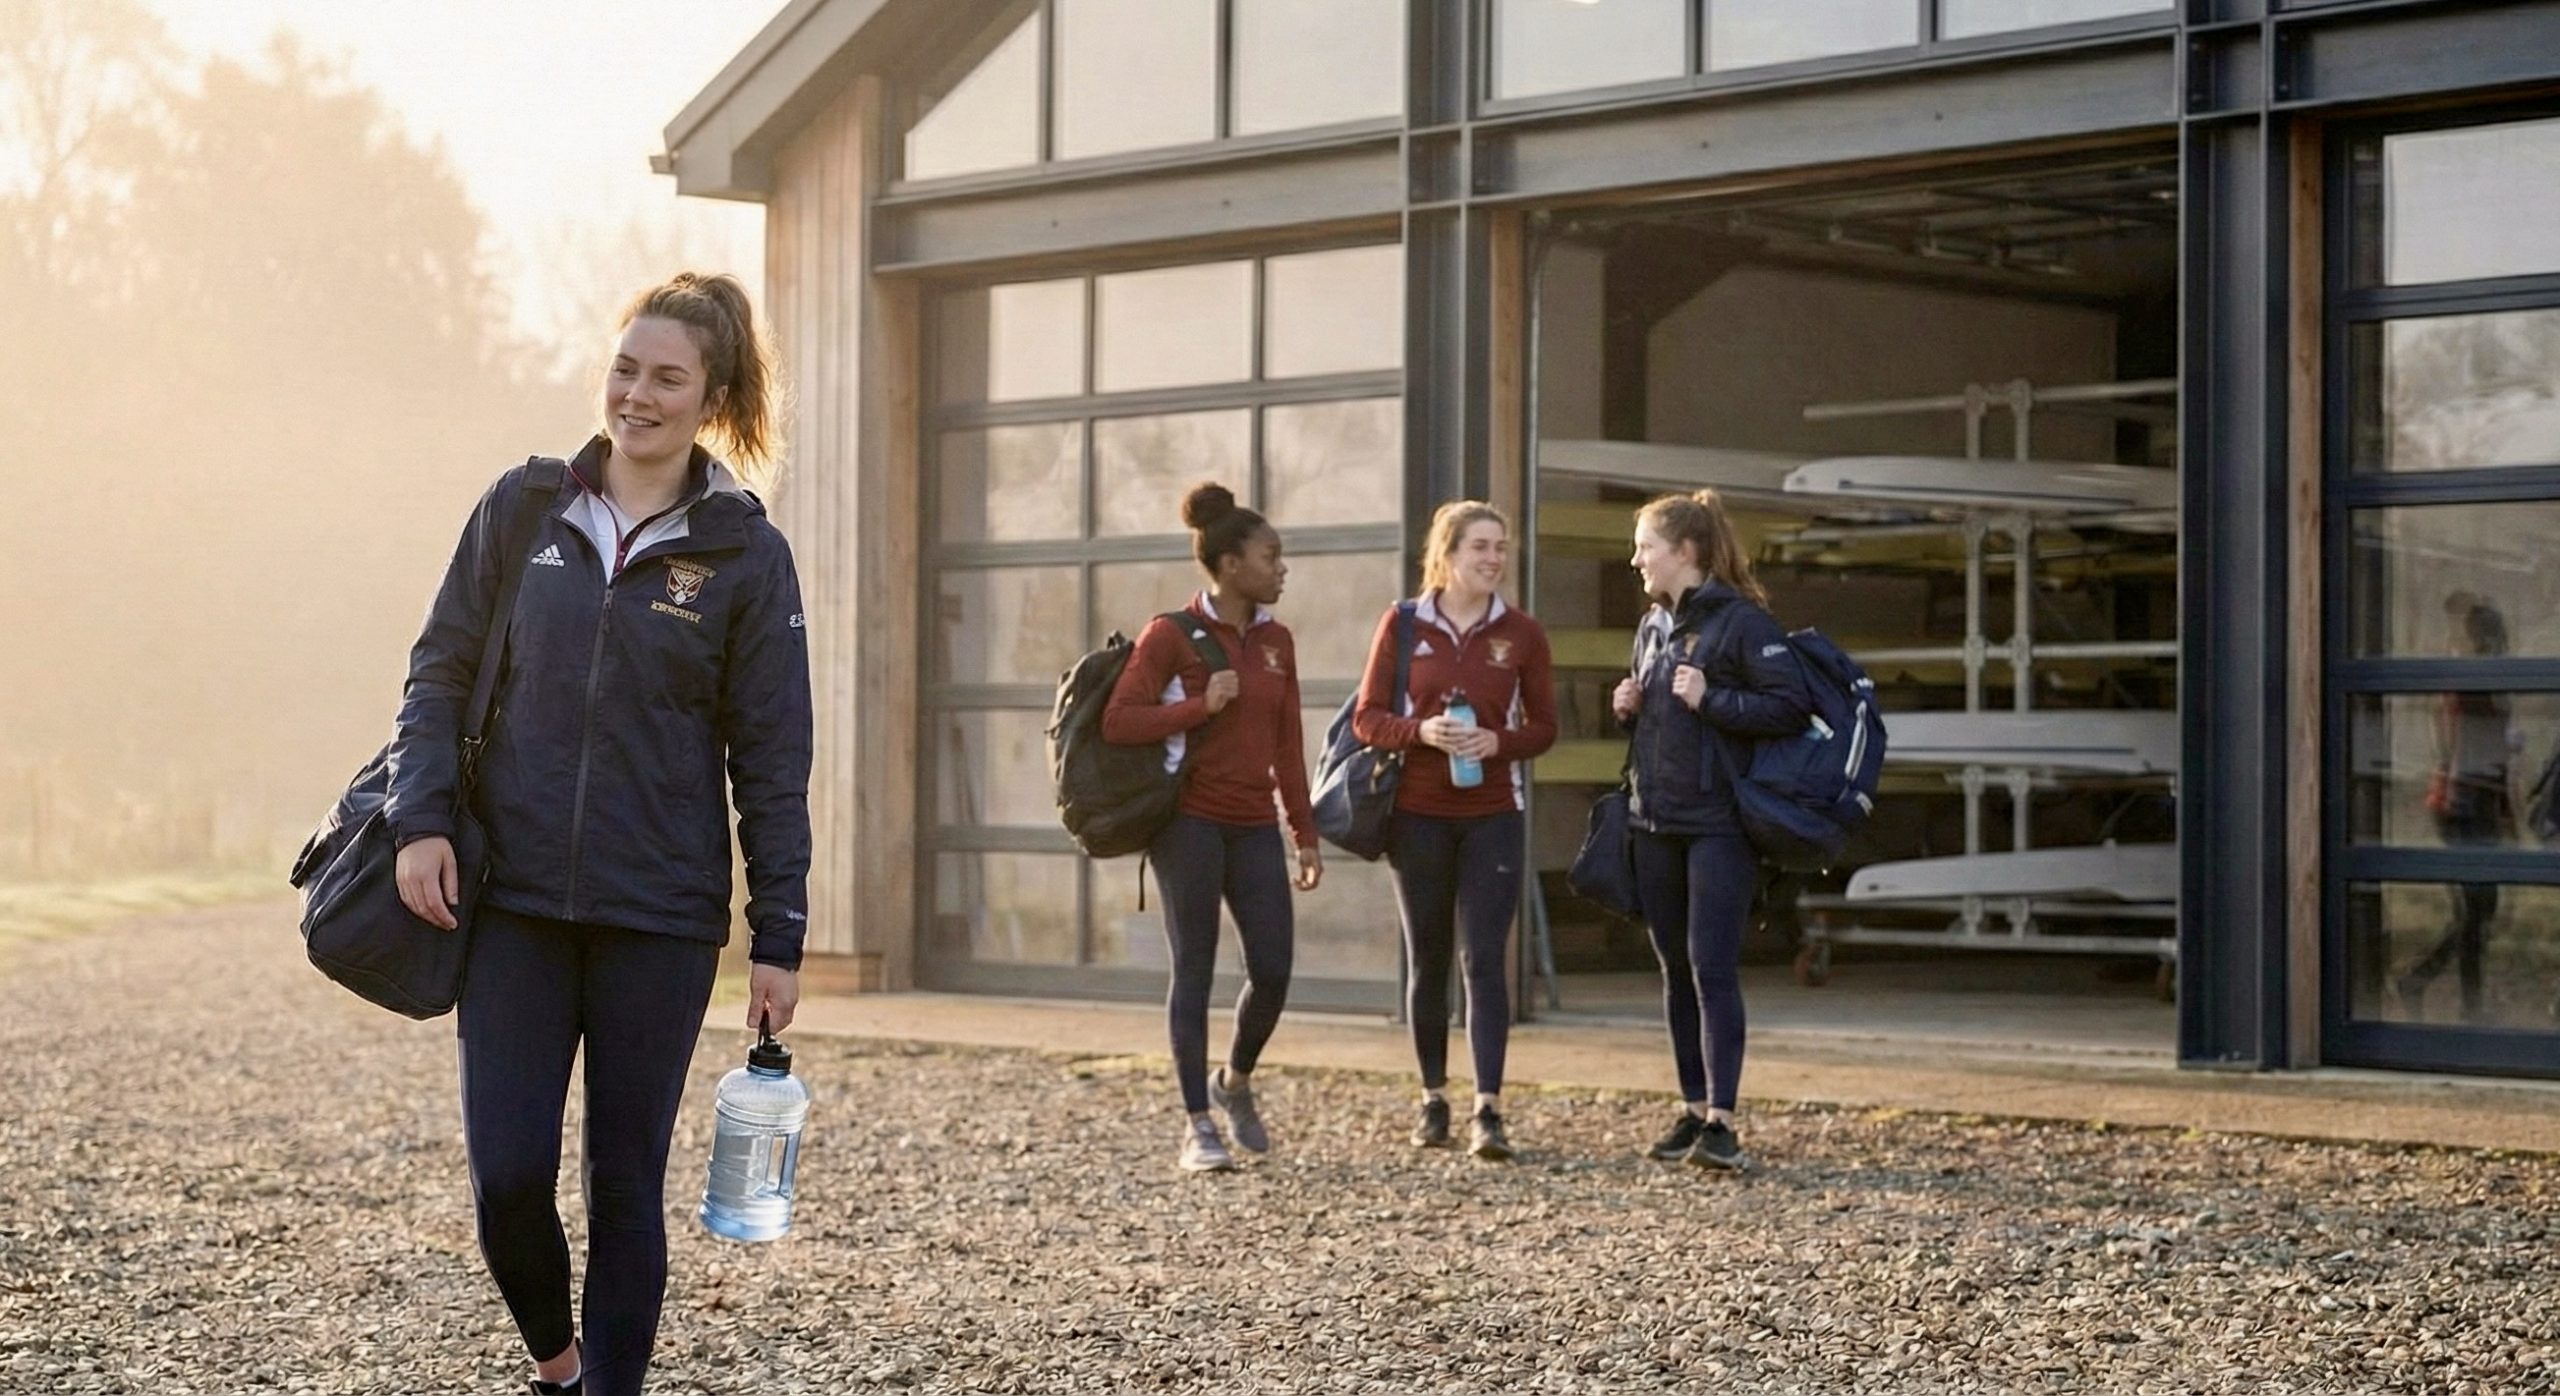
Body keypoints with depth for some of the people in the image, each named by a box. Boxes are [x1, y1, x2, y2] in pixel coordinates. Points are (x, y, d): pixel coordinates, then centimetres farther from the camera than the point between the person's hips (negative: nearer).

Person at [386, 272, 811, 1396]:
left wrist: (778, 940, -2)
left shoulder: (746, 555, -1)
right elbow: (442, 672, 9)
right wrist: (421, 818, -5)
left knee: (626, 1182, 4)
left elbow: (772, 762, 0)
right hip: (512, 903, 1)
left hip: (659, 919, -1)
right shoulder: (520, 510, 4)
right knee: (508, 1172, -4)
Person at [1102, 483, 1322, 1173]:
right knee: (1194, 970, -1)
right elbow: (1117, 721, -11)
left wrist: (1306, 835, 12)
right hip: (1190, 822, -5)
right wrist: (1201, 706, -18)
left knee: (1273, 970, -2)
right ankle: (1198, 1129, 5)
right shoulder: (1171, 634, -6)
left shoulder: (1276, 642, 11)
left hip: (1254, 826, 5)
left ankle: (1236, 1080, 26)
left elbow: (1288, 747, 14)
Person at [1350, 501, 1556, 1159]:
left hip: (1493, 816, -1)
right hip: (1419, 814, 1)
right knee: (1427, 958, 9)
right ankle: (1433, 1100, 21)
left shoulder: (1522, 633, 1)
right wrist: (1421, 730, -18)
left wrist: (1499, 742, -15)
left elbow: (1543, 727, 5)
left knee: (1485, 957, -8)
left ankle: (1488, 1111, -10)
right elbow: (1368, 717, 0)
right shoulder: (1403, 622, -1)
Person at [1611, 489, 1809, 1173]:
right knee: (1676, 970, 10)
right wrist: (1628, 707, 6)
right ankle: (1694, 1110, 17)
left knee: (1712, 968, -12)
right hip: (1654, 821, 8)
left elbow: (1792, 705, -17)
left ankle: (1722, 1121, -12)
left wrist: (1710, 699, -21)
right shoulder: (1653, 625, 15)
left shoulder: (1742, 621, -10)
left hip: (1719, 823, -8)